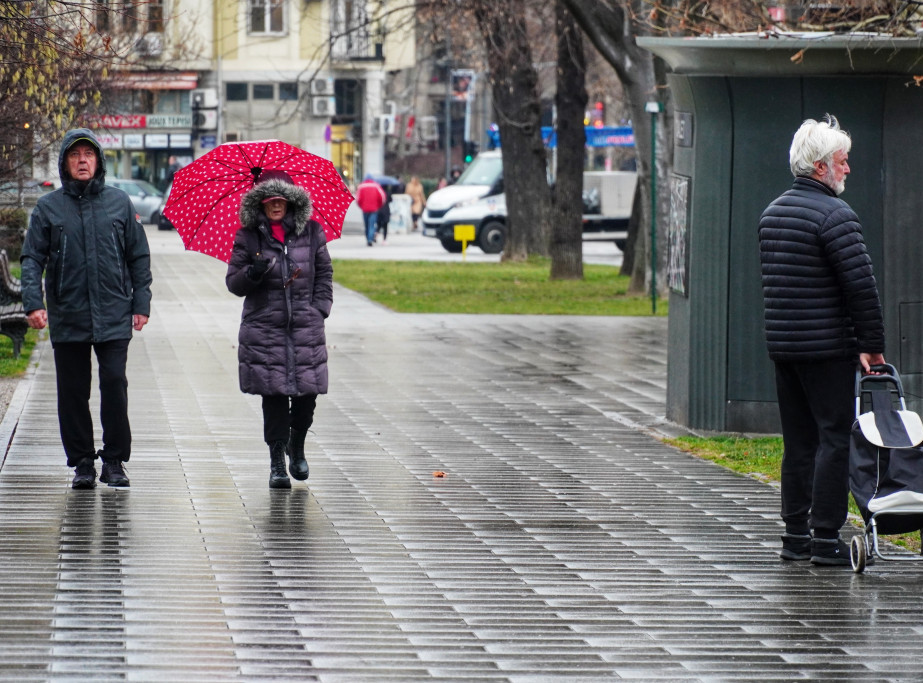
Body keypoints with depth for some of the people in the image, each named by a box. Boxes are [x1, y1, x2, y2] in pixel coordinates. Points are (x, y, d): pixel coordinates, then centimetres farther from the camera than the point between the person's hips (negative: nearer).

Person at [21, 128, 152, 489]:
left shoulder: (119, 202, 6)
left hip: (113, 316, -1)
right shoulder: (48, 207, 5)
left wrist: (141, 302, 4)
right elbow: (32, 258, 2)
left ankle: (114, 461, 2)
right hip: (67, 318, 1)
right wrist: (33, 302, -11)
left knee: (115, 384, -9)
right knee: (73, 391, 4)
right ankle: (82, 463, 13)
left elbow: (139, 256, 10)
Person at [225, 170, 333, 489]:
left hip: (306, 328, 1)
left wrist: (319, 308, 3)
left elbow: (324, 273, 14)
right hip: (264, 328, -1)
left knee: (307, 394, 1)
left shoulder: (311, 232, 7)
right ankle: (277, 463, 3)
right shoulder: (248, 236, 3)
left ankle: (297, 447, 28)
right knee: (274, 396, -5)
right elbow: (233, 283, 4)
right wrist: (251, 274, -17)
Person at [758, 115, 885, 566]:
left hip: (781, 343, 8)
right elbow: (861, 285, -18)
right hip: (827, 348, -8)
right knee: (833, 438, -4)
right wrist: (871, 345, -11)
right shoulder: (834, 215, -14)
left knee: (798, 441, 13)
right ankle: (825, 537, -5)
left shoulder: (772, 212, 14)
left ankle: (795, 533, 15)